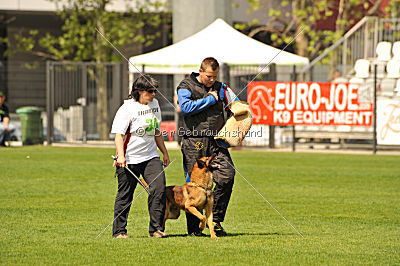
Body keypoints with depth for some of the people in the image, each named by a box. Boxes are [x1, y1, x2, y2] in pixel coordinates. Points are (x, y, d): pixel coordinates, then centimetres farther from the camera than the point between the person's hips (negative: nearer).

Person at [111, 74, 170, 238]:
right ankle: (119, 231, 12)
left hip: (151, 157, 5)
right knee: (125, 196, 2)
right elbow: (119, 134, -16)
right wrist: (120, 156, -29)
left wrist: (164, 152, 26)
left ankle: (156, 228, -6)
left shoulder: (154, 104, 12)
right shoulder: (127, 108, -9)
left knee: (159, 189, -11)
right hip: (129, 159, -5)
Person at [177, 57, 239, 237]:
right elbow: (186, 107, -15)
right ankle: (194, 228, 8)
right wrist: (210, 99, -7)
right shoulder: (186, 87, 3)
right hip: (194, 142, -3)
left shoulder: (221, 89, 15)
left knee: (227, 174, -13)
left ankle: (215, 220, 0)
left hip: (216, 141, 4)